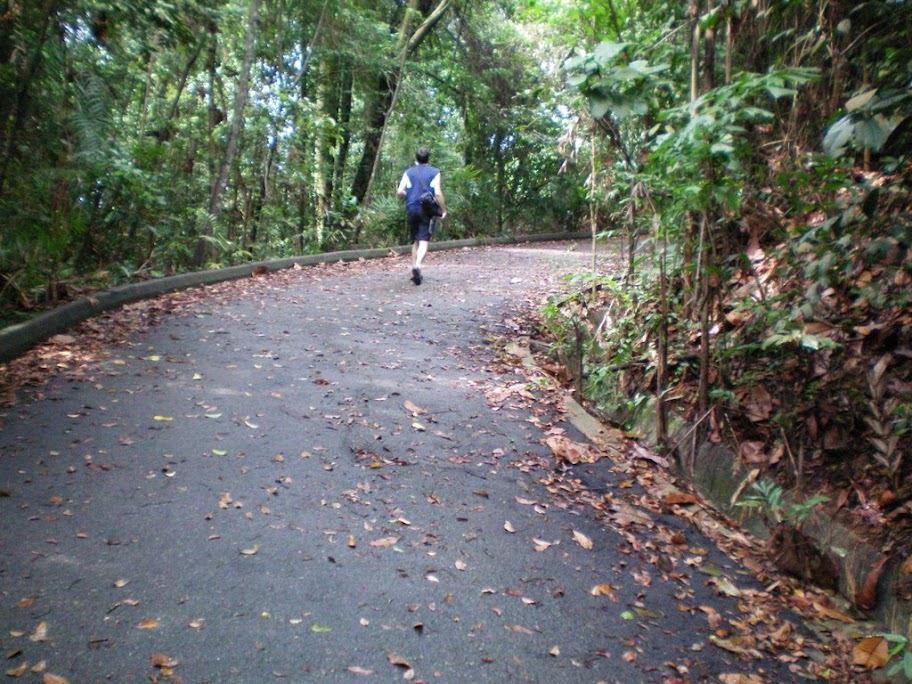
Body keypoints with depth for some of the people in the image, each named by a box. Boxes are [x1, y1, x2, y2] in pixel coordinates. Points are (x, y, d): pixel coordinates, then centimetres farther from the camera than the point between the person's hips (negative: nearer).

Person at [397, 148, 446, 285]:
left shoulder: (408, 172, 9)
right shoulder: (434, 172, 2)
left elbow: (399, 192, -1)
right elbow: (438, 193, -8)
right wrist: (443, 210, 1)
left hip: (411, 209, 3)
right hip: (427, 210, -3)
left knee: (415, 241, 14)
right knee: (424, 241, -9)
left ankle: (415, 270, 16)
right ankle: (417, 265, -33)